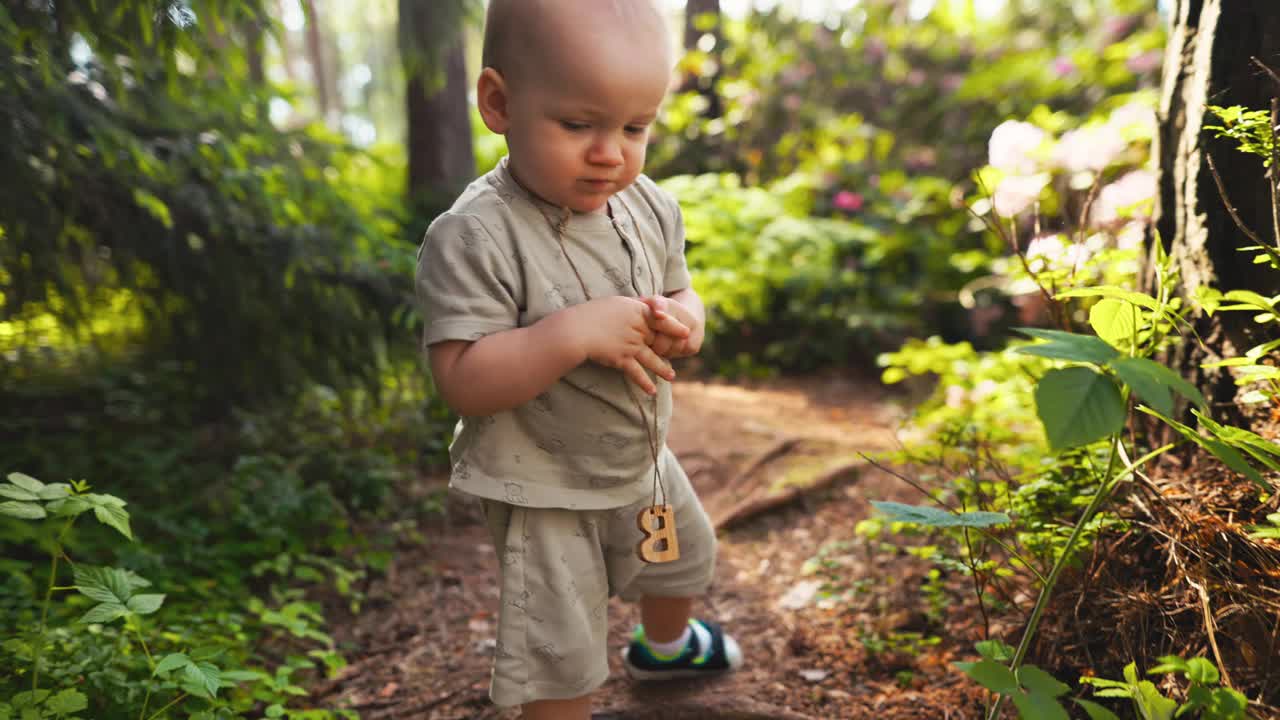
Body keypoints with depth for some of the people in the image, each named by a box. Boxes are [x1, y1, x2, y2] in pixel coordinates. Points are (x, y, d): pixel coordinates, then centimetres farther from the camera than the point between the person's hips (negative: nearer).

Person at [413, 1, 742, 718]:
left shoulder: (651, 208, -7)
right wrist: (576, 332, -40)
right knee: (562, 660, 4)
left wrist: (685, 322, -17)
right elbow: (463, 382, -31)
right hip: (544, 489, -7)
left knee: (688, 560, 32)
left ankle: (663, 646, 64)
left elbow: (680, 293, 8)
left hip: (643, 462, 8)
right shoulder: (474, 236, -28)